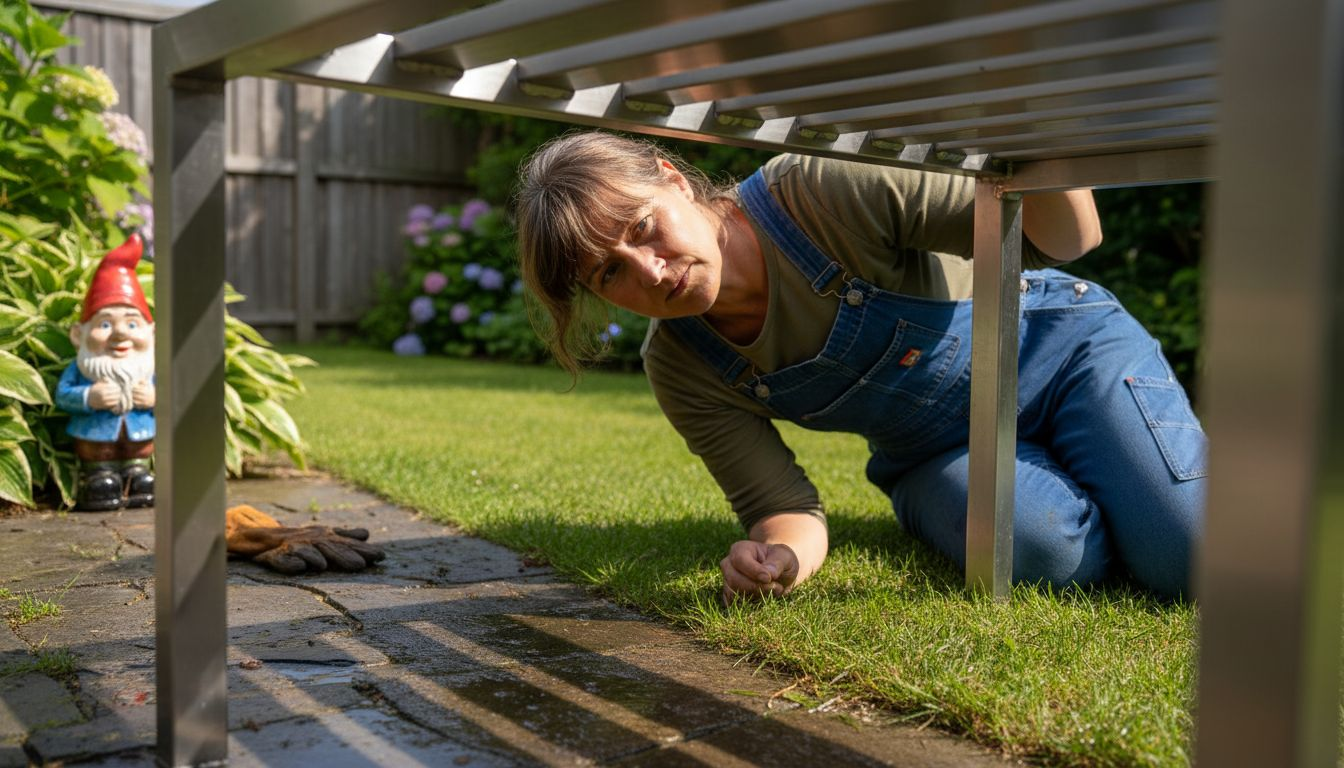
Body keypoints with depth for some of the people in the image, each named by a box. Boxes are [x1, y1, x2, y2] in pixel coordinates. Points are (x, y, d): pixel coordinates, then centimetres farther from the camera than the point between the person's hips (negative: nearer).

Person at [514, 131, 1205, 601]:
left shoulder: (821, 190, -29)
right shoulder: (681, 371, -16)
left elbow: (1064, 241, -23)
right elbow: (783, 507, -14)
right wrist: (775, 560, -38)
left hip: (1059, 350, -2)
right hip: (939, 458, 3)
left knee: (1189, 559, -21)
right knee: (1039, 548, -28)